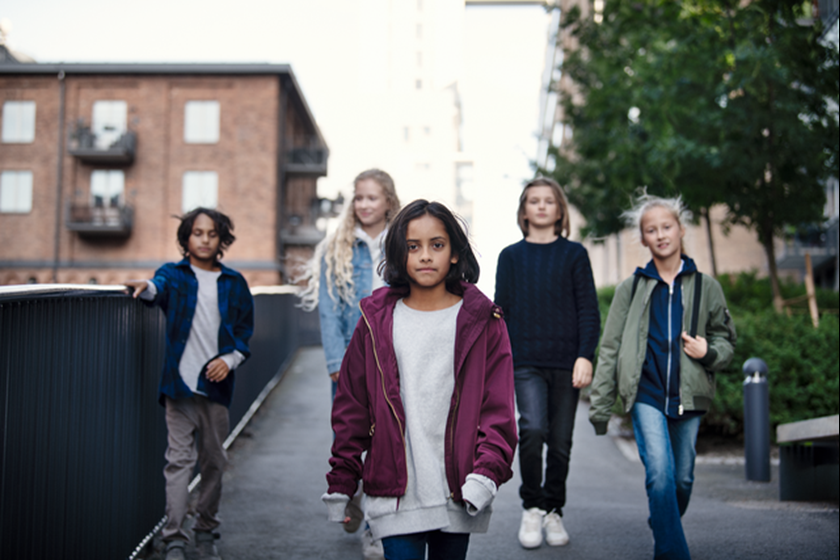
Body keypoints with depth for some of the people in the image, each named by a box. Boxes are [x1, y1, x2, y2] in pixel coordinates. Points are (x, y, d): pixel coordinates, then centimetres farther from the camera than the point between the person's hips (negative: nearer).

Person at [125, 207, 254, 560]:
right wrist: (146, 287, -42)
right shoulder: (175, 274, 5)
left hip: (217, 386, 2)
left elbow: (245, 332, 13)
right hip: (180, 384, -2)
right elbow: (160, 288, -19)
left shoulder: (234, 283, 11)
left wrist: (231, 359, -6)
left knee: (214, 461, 9)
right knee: (179, 460, -5)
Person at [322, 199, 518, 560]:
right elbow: (351, 407, 8)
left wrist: (487, 471, -15)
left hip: (458, 494, 0)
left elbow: (498, 409, -1)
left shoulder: (482, 322, 2)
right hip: (394, 493, 0)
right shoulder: (377, 320, 5)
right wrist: (340, 481, 6)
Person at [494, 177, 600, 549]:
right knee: (532, 428, -19)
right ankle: (531, 508, 0)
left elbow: (588, 311, 3)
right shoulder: (511, 257, 10)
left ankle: (553, 512, 23)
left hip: (566, 362, 1)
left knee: (560, 442, 4)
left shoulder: (574, 255, 7)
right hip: (525, 362, 0)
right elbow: (501, 312, 11)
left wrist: (585, 356, -9)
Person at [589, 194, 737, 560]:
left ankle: (664, 530, 34)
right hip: (647, 395, -1)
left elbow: (726, 339, 17)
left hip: (688, 398, 2)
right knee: (660, 474, -17)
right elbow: (610, 350, 8)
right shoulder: (631, 289, 8)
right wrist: (600, 407, 3)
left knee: (682, 479, 7)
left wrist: (709, 353, -8)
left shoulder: (705, 287, 9)